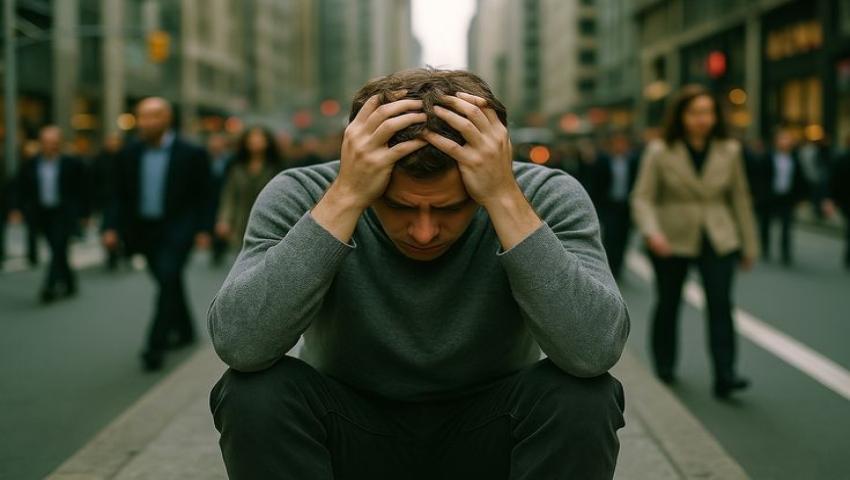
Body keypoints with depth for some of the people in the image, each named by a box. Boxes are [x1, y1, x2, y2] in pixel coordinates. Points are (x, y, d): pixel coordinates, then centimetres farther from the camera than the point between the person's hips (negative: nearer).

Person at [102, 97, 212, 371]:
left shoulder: (191, 154, -6)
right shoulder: (130, 154, 5)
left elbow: (203, 196, -3)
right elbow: (121, 196, 8)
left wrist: (203, 230, -9)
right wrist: (112, 227, -2)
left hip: (178, 228, -5)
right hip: (144, 229, 5)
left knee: (168, 280, -16)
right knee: (168, 283, 15)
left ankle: (155, 346, -15)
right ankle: (184, 331, 34)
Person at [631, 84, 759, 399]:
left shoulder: (729, 151, 3)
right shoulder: (660, 153, -5)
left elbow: (739, 198, 9)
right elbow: (642, 198, -9)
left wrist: (749, 244, 11)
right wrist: (652, 232, -26)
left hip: (718, 239, 1)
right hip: (672, 240, -1)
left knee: (720, 303, -13)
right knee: (668, 304, 11)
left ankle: (724, 376, -15)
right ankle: (664, 368, 30)